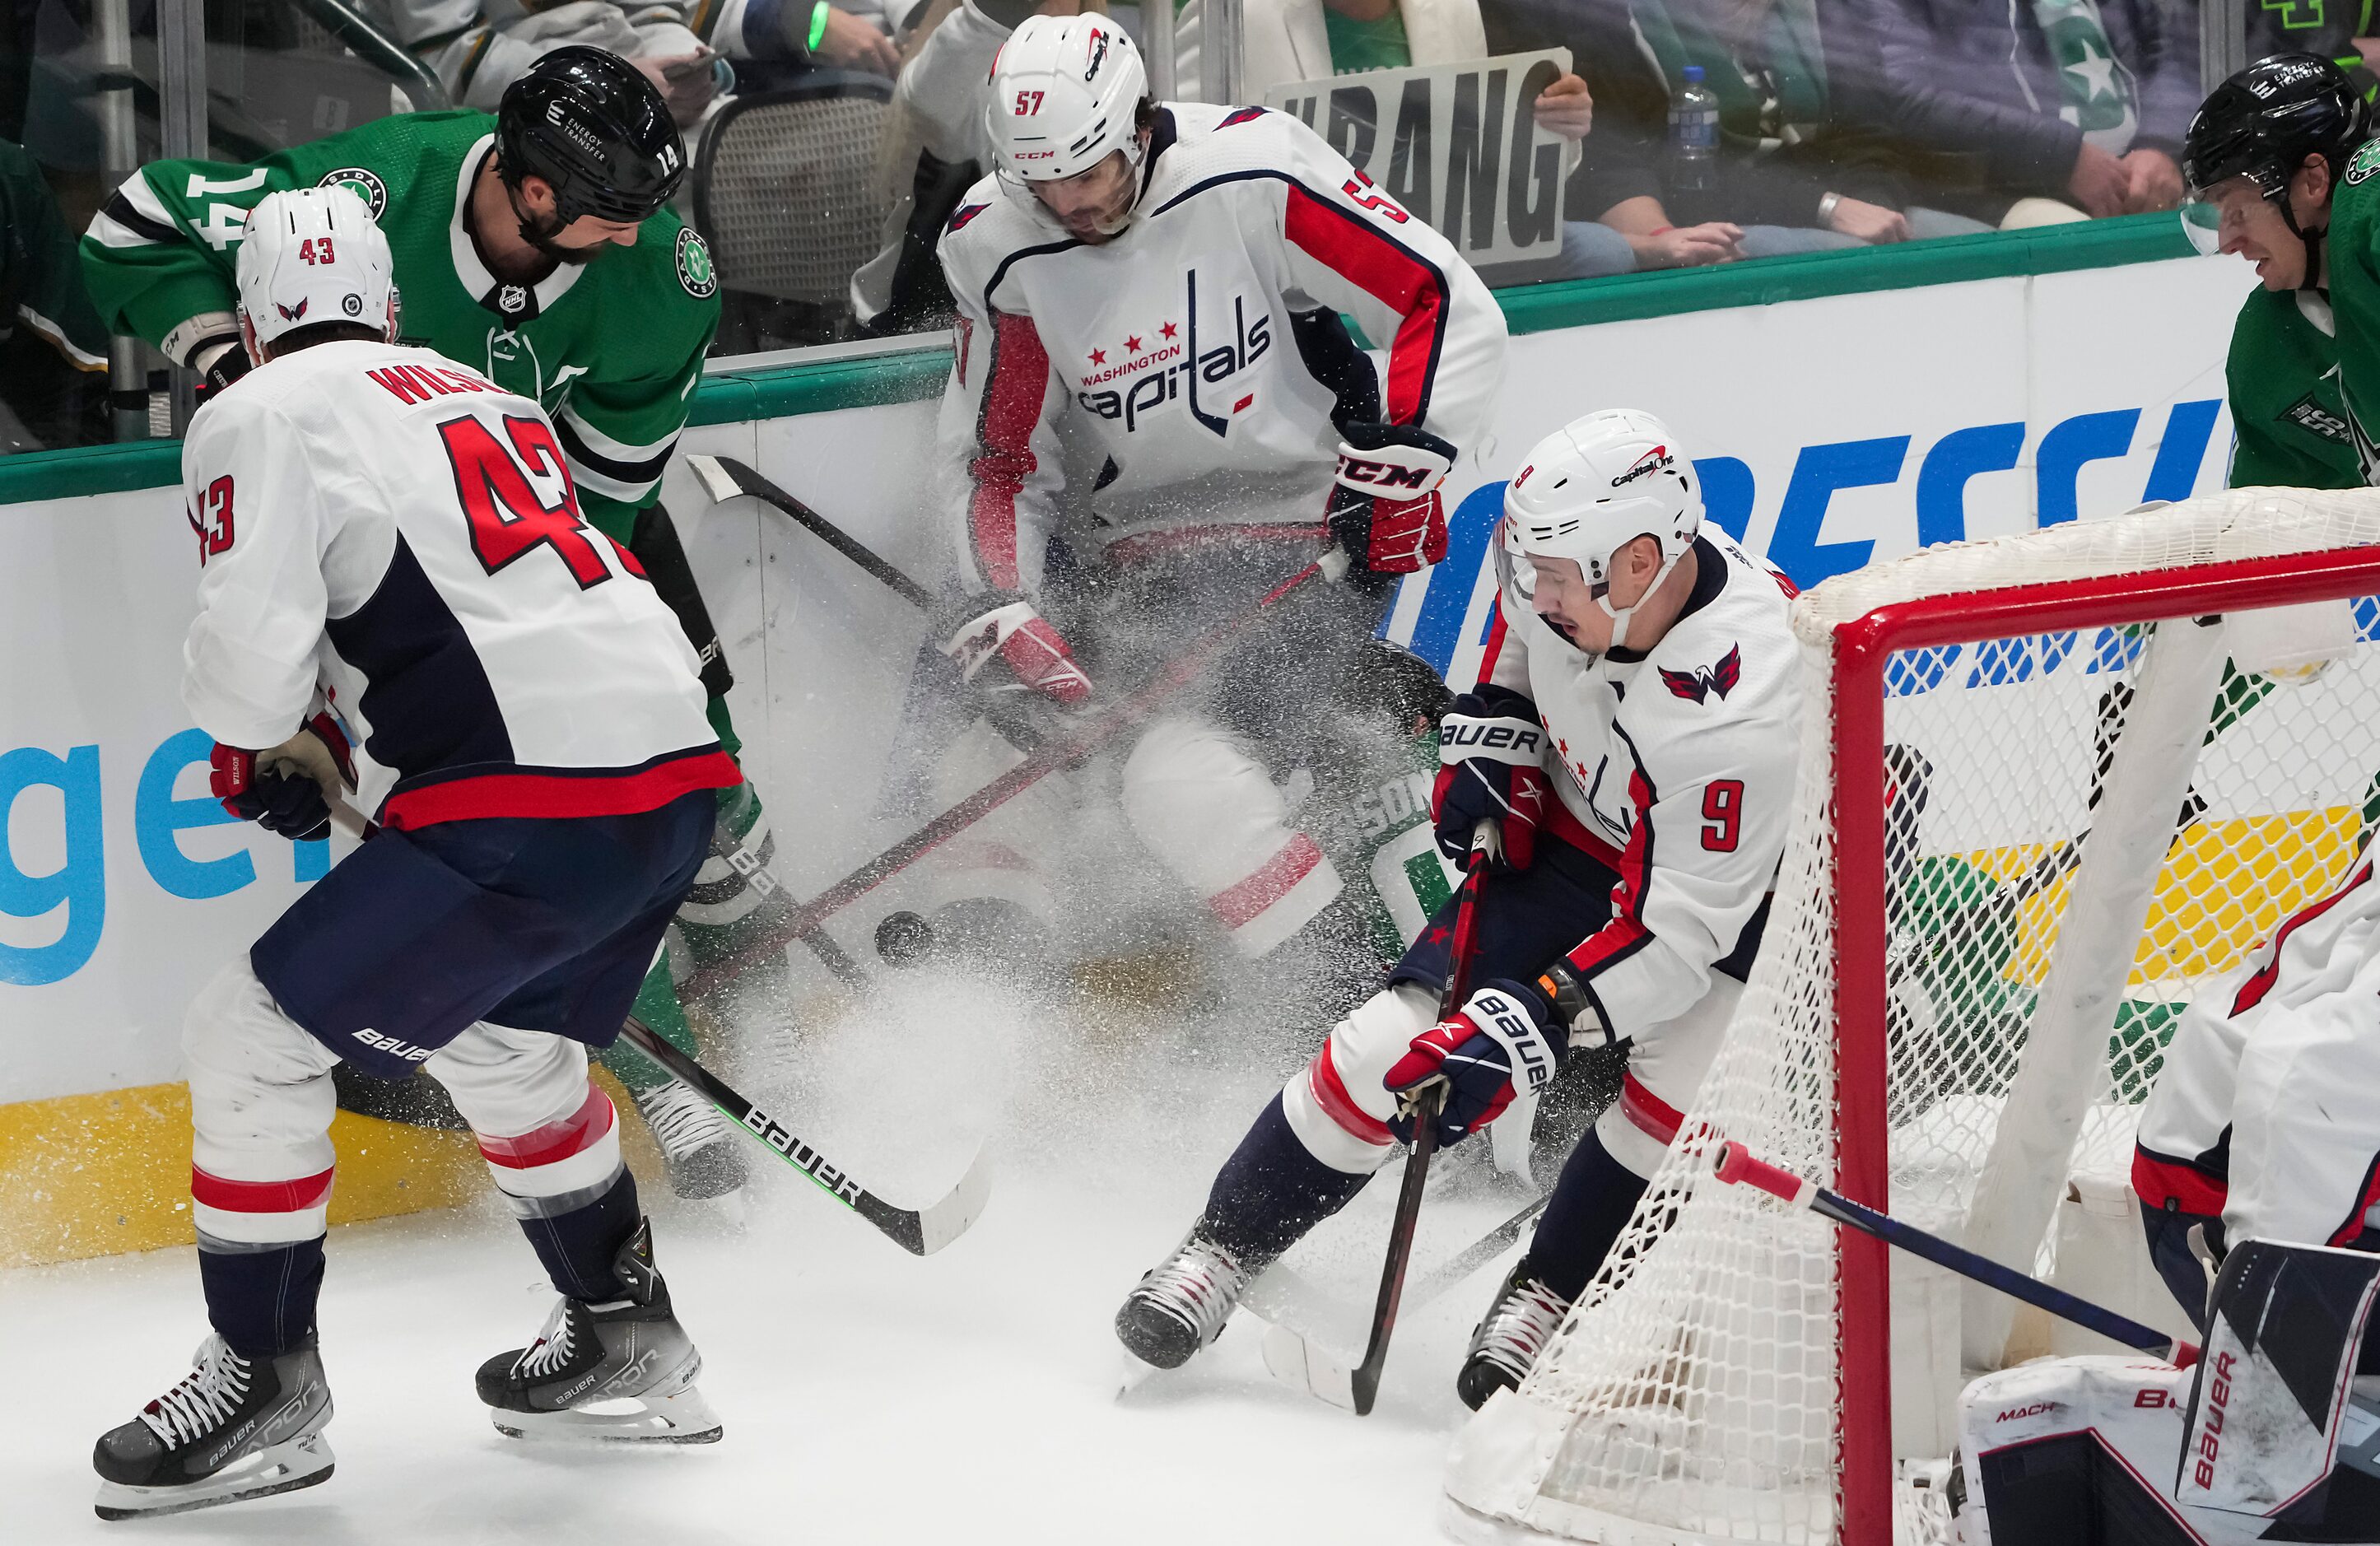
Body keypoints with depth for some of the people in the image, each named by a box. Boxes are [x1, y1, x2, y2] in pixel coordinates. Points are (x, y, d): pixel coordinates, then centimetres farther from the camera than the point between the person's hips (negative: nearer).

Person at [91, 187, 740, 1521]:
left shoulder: (260, 419, 2)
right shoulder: (479, 394, 27)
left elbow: (257, 638, -10)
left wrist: (261, 756, 11)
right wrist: (338, 740, 33)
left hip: (530, 807, -8)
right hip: (676, 765, 8)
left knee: (258, 1038, 3)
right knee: (499, 1042, 32)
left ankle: (266, 1382, 8)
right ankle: (626, 1338, 39)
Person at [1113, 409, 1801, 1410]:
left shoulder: (1741, 702, -39)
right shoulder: (1570, 565, -21)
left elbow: (1681, 927, -35)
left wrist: (1530, 1023, -39)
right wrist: (1489, 734, -2)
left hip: (1740, 886, -5)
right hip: (1572, 838, 5)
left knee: (1679, 1095, -29)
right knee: (1394, 1042, -8)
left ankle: (1546, 1294, -5)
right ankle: (1224, 1249, 9)